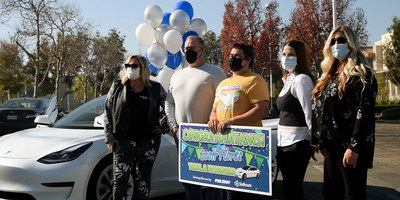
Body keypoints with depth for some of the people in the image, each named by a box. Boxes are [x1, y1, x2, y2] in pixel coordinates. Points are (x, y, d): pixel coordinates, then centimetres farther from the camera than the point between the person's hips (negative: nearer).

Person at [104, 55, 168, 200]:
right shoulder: (117, 87, 5)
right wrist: (109, 137, -1)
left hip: (149, 143, 1)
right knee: (120, 178, -6)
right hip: (123, 142, -1)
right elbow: (107, 112, 5)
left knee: (143, 179, 10)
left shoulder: (155, 89, 5)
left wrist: (164, 128, 4)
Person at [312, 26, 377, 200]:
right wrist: (321, 142, 15)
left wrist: (354, 147, -21)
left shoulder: (361, 74, -7)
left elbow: (365, 112, -16)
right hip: (331, 146, 8)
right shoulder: (329, 76, 17)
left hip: (350, 148, -8)